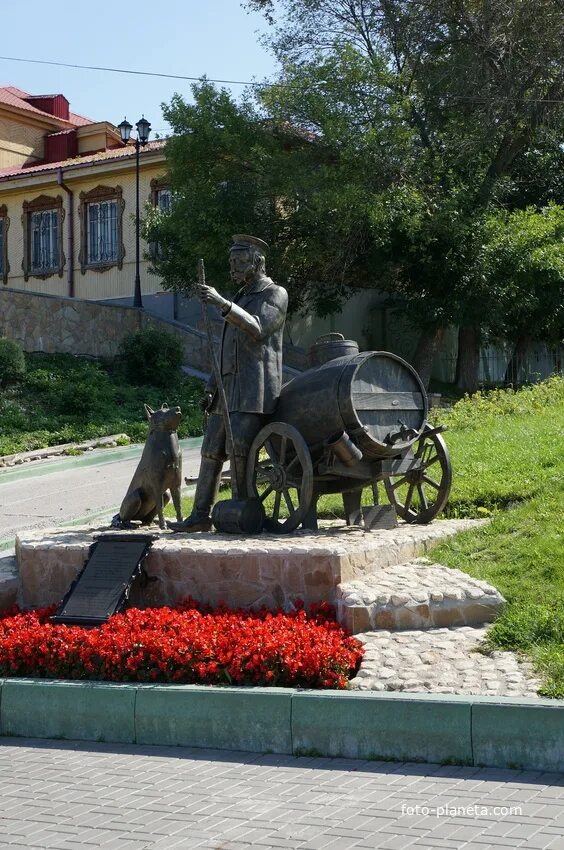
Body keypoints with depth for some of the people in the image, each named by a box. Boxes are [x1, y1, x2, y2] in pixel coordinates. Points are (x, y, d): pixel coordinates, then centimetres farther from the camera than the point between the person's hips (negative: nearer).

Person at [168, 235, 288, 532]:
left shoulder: (276, 294, 0)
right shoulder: (240, 299, 25)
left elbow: (257, 329, -18)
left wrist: (222, 303, -29)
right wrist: (211, 388, 17)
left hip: (255, 391, -8)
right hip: (229, 388, 8)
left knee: (241, 451, -14)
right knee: (212, 451, 6)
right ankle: (200, 515, 10)